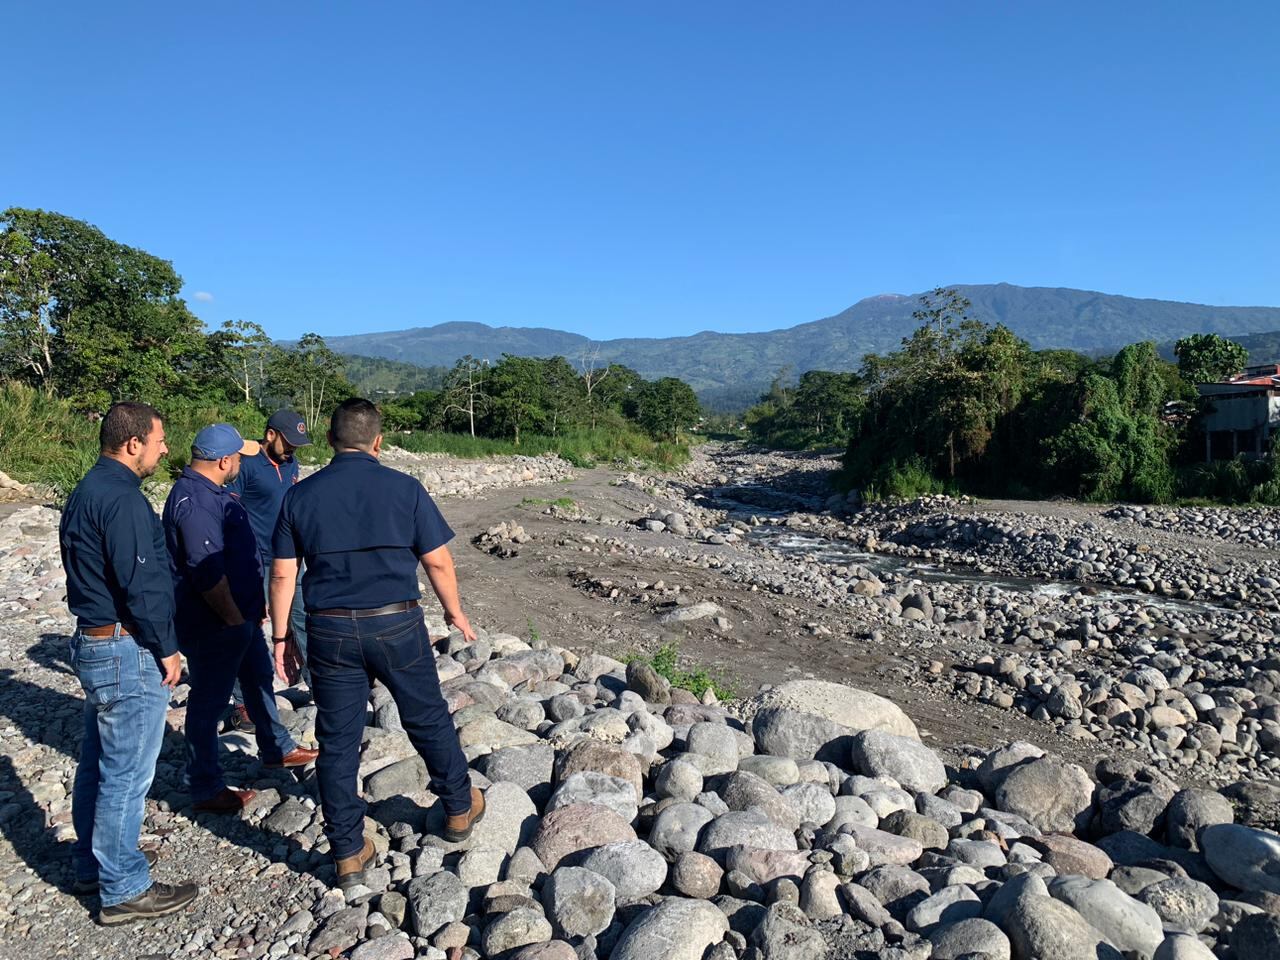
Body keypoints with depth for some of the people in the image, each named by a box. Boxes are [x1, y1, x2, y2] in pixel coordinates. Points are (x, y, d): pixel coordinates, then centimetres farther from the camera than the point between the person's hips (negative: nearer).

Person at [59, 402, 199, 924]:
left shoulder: (86, 490, 12)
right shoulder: (122, 497, -20)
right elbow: (141, 583, -23)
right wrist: (166, 649, -13)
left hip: (94, 643, 10)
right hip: (128, 652, -10)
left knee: (98, 763, 20)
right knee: (126, 774, 0)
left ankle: (92, 865, 35)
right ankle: (123, 889, 12)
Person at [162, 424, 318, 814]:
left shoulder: (210, 491, 10)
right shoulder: (195, 501, -25)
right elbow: (207, 573, -28)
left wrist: (253, 605, 21)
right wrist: (235, 619, -20)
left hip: (239, 614, 11)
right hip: (214, 625, -11)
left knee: (260, 679, 23)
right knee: (208, 702, 3)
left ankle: (277, 749, 41)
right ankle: (207, 791, 16)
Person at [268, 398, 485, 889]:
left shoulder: (300, 495, 0)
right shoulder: (403, 488, -6)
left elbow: (282, 575, 1)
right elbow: (437, 561, -4)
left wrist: (281, 635, 11)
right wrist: (454, 612, 11)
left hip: (330, 631, 2)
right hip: (396, 626, -1)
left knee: (337, 741, 11)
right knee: (429, 720, 17)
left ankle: (349, 853, 20)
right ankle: (460, 808, 35)